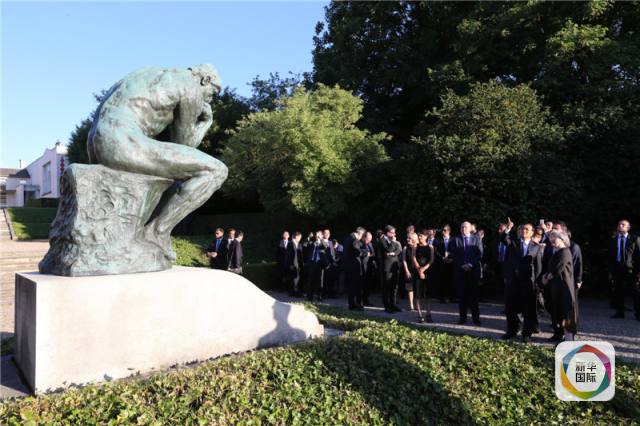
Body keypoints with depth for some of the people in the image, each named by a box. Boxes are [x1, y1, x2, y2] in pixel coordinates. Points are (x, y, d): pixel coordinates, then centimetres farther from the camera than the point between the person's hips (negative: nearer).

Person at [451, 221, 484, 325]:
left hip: (473, 270, -1)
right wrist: (462, 265, -9)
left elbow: (480, 254, -1)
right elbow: (454, 255, 2)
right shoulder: (455, 240, 7)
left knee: (473, 294, 1)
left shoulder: (476, 239, 6)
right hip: (460, 270, 1)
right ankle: (463, 317, 8)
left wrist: (471, 264, -11)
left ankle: (475, 317, 7)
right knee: (462, 294, 3)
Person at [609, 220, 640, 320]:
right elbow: (610, 257, 11)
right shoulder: (613, 240, 11)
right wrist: (610, 271, 6)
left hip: (631, 269, -3)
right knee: (618, 292, 5)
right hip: (618, 269, 3)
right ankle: (619, 312, 15)